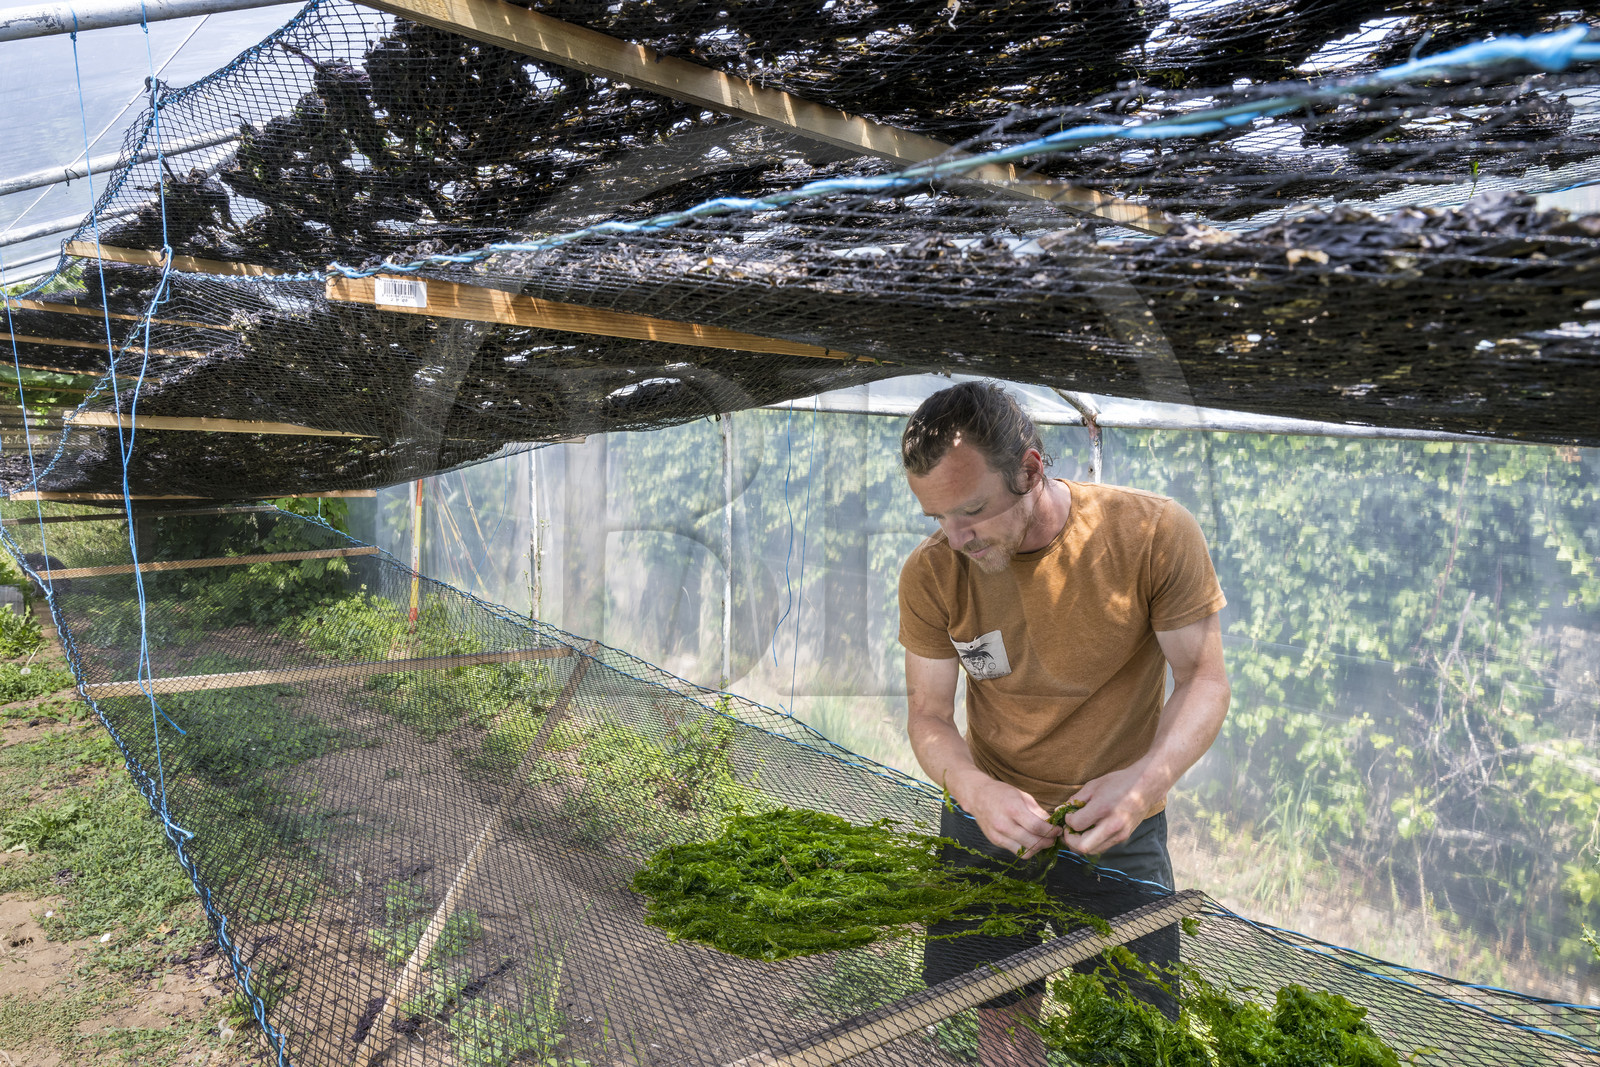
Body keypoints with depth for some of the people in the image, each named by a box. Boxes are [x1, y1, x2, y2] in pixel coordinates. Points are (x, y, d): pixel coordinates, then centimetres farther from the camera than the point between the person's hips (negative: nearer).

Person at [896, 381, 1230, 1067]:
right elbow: (927, 714, -6)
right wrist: (975, 789, -27)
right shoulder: (930, 575, -12)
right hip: (990, 814, 2)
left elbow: (1204, 679, -11)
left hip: (1119, 828, -1)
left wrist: (1148, 778, -30)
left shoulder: (1154, 534, -18)